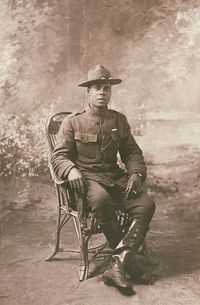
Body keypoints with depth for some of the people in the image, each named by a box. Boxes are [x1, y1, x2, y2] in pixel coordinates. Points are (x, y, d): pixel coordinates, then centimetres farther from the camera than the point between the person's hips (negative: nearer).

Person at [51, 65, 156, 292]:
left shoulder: (119, 120, 14)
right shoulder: (72, 123, 4)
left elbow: (132, 152, 15)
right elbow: (58, 156, -1)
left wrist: (136, 173, -6)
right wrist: (72, 171, -24)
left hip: (116, 178, 4)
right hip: (87, 178, -3)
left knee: (146, 204, -23)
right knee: (101, 200, -38)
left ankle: (119, 264, -26)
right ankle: (127, 260, -19)